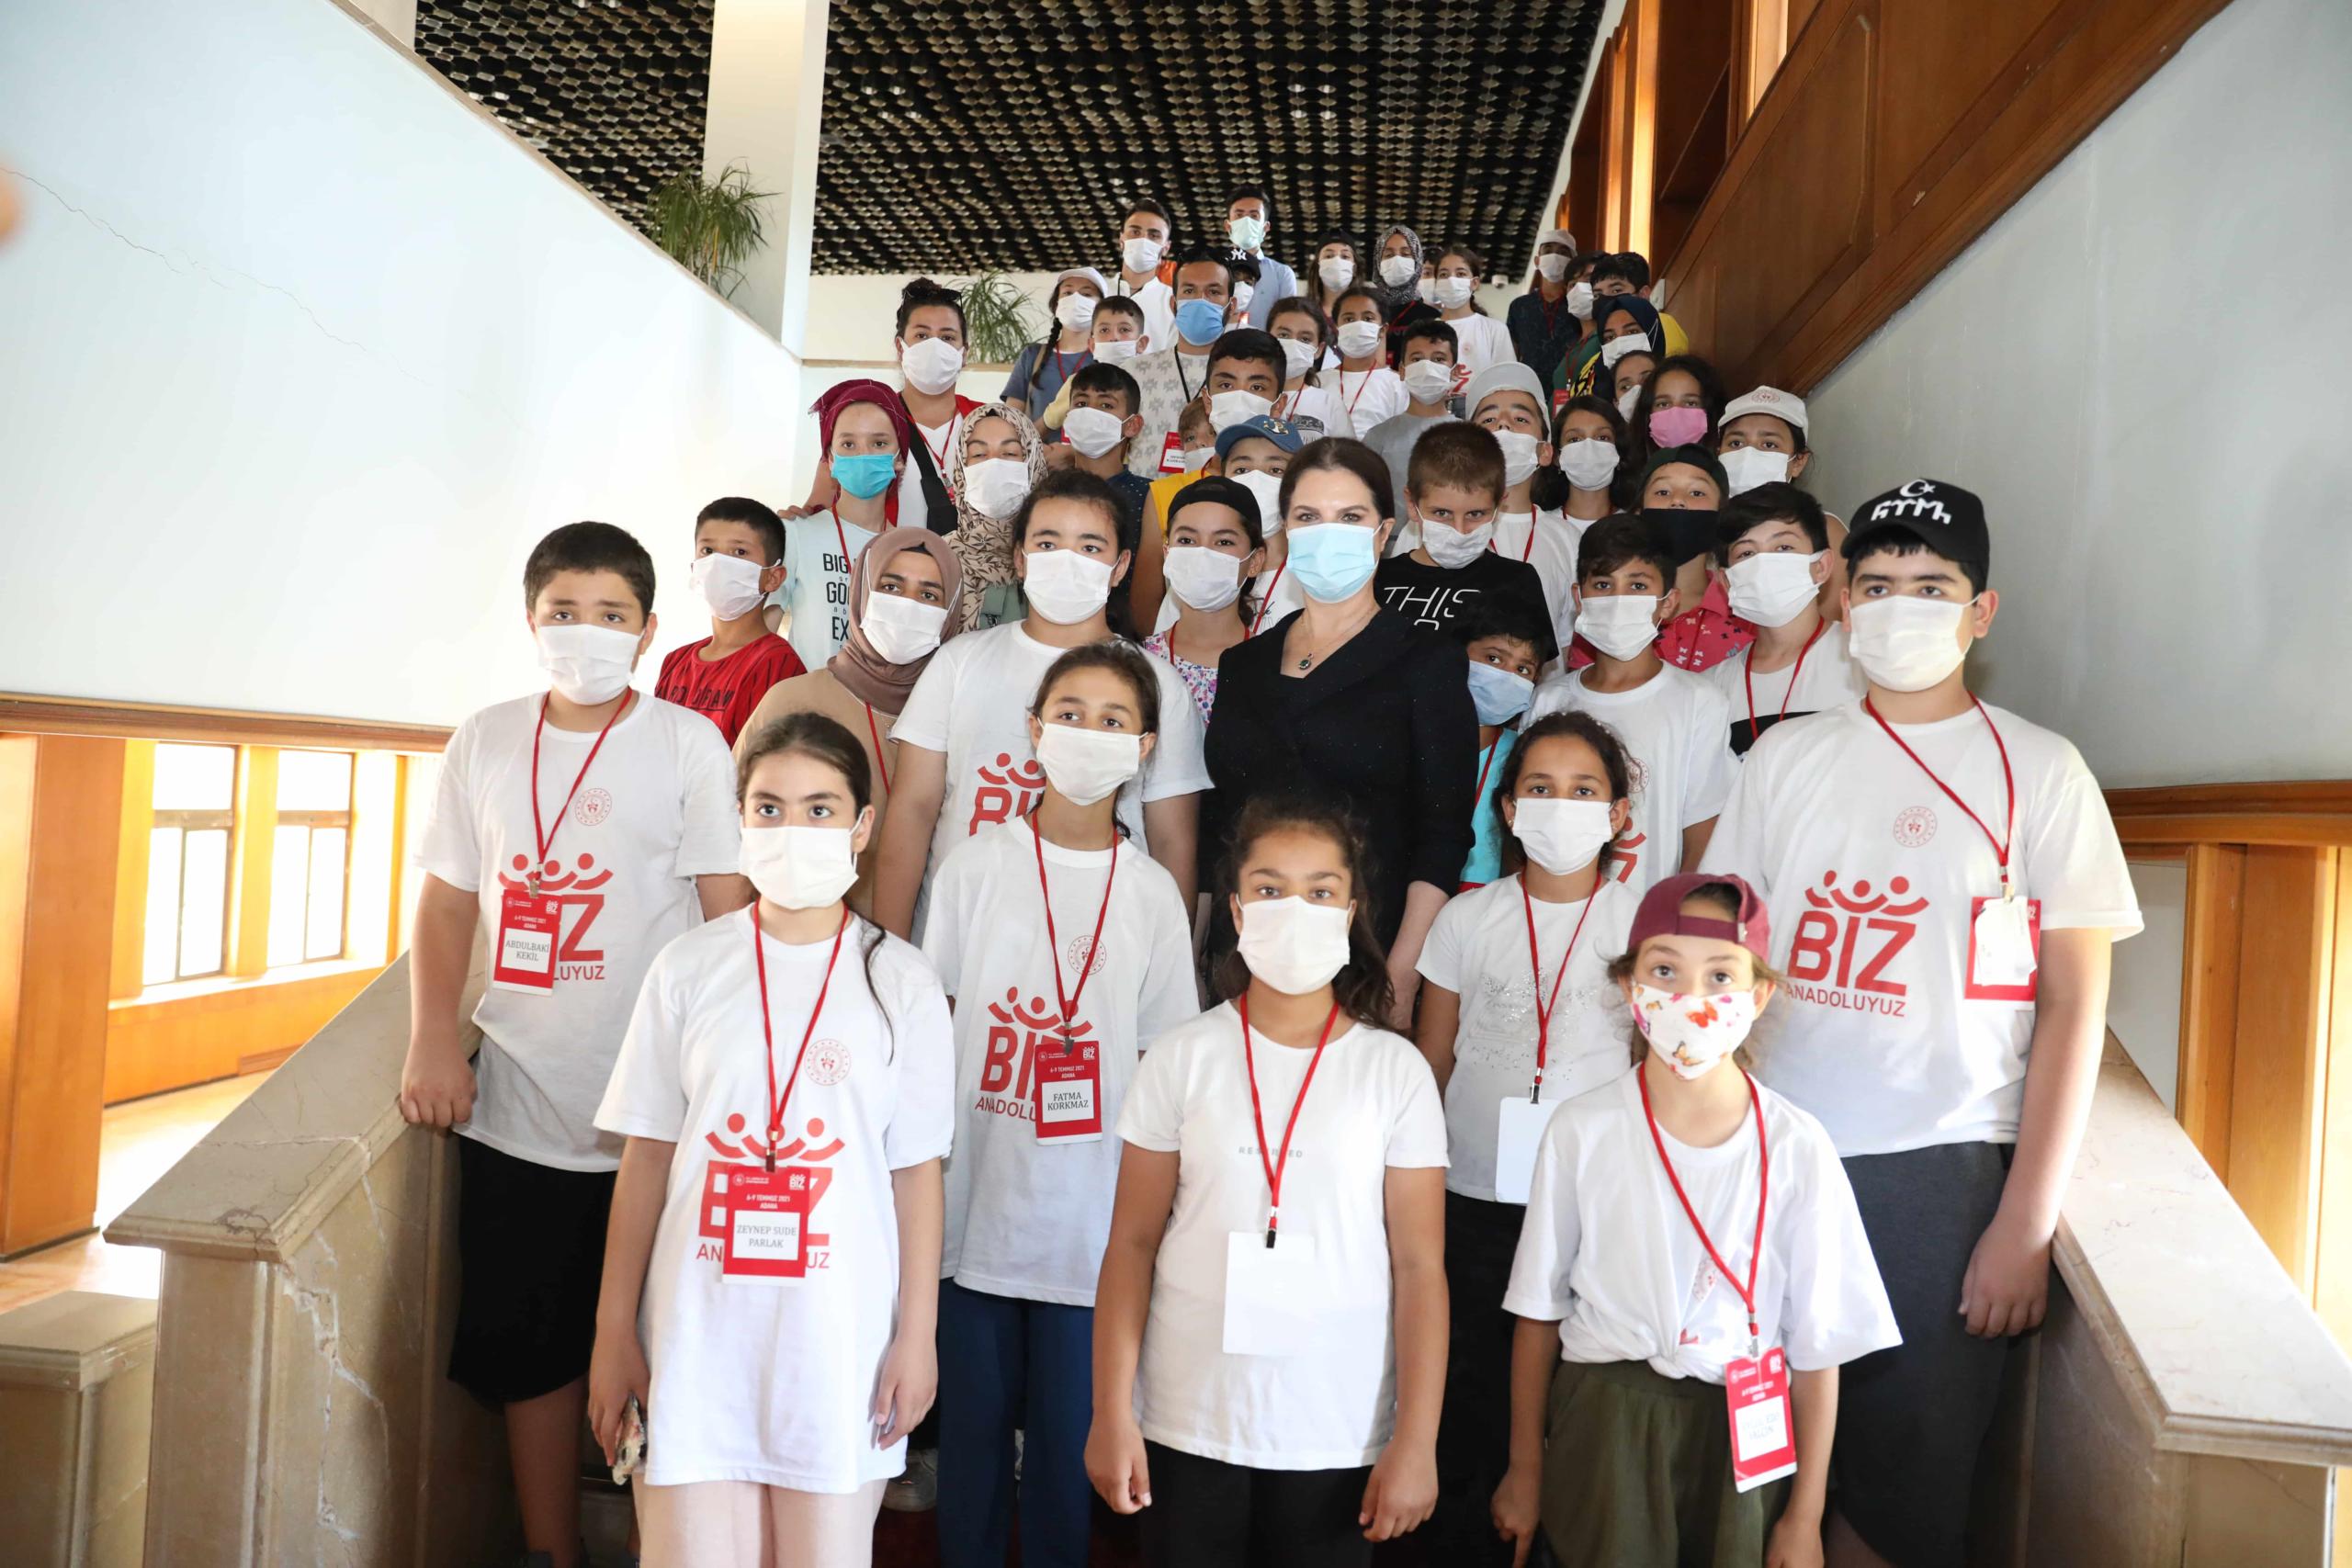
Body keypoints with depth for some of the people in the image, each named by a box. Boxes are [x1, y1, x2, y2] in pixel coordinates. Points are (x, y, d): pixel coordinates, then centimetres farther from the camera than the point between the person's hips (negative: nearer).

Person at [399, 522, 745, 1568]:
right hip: (516, 1105, 4)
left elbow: (727, 915, -4)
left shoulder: (687, 743, -3)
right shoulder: (486, 740, 7)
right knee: (528, 1351, 13)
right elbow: (448, 901, 11)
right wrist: (433, 1042, 0)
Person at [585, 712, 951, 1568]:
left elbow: (916, 1171, 1)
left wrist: (918, 1334, 0)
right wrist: (614, 1330, 4)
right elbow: (646, 1155, 4)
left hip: (840, 1331, 0)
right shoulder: (688, 968, 1)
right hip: (701, 1325, 1)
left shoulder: (901, 983, -1)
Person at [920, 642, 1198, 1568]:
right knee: (972, 1416, 12)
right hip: (977, 1204, 0)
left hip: (1091, 1220, 0)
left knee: (1069, 1430, 10)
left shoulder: (1152, 894, 0)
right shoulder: (976, 866, -1)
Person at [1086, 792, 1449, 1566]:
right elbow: (1133, 1244, -2)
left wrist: (1416, 1440, -5)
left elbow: (1420, 1266, -3)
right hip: (1189, 1422, 0)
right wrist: (1111, 1411, -4)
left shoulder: (1396, 1071, -5)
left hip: (1340, 1433, 0)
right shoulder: (1183, 1057, -4)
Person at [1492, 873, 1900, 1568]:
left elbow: (1818, 1345, -2)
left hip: (1740, 1439, 0)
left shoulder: (1796, 1147, -10)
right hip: (1601, 1432, 0)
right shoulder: (1582, 1130, -10)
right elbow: (1539, 1311, 0)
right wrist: (1525, 1469, 6)